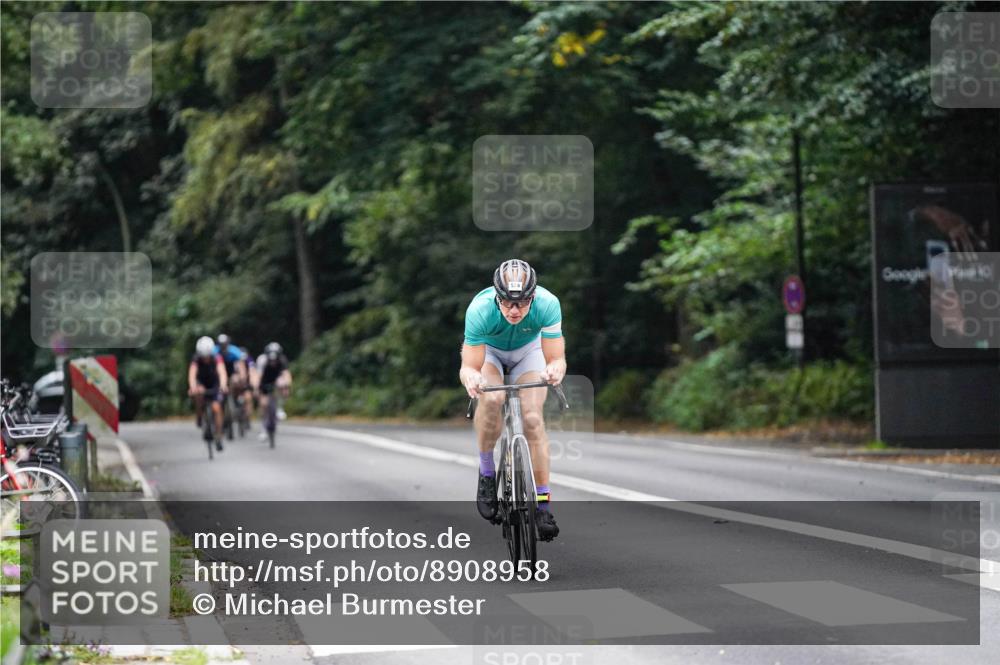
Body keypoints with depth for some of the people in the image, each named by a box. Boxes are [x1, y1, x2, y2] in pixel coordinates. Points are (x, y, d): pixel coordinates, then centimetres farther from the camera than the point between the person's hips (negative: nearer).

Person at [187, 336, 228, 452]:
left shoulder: (217, 358, -28)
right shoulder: (196, 359, -26)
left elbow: (222, 372, -44)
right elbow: (192, 374, -41)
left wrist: (223, 386, -64)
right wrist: (193, 387, -62)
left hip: (215, 385, 0)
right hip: (201, 383, 0)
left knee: (216, 408, -17)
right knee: (199, 392, -34)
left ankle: (218, 437, -6)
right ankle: (199, 417, -12)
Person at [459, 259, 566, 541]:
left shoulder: (547, 304, -36)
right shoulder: (480, 309, -38)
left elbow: (557, 359, -33)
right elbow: (469, 366, -35)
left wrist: (554, 371, -56)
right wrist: (471, 377, -58)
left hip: (528, 349, 1)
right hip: (488, 349, -1)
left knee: (532, 418, -17)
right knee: (492, 399, -31)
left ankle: (543, 503, -8)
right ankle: (486, 471, -9)